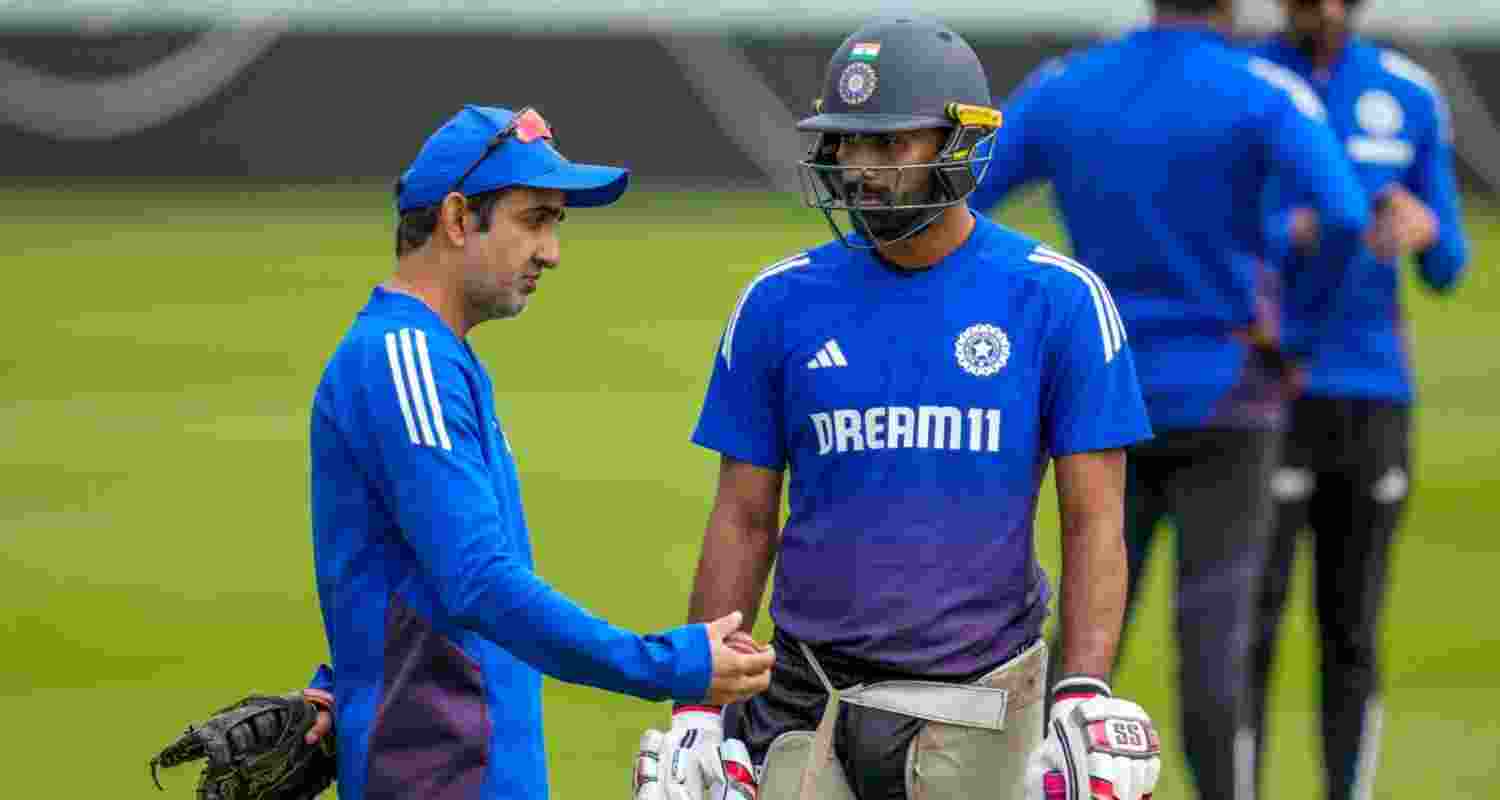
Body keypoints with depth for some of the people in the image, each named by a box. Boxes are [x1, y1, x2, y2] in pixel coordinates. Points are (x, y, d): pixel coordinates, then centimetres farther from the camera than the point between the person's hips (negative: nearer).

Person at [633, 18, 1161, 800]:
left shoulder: (1056, 301, -3)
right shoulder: (781, 303, 3)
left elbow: (1092, 521, -3)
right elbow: (743, 521, 8)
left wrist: (1087, 700, -15)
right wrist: (696, 712, 2)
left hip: (977, 711, -2)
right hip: (811, 705, 2)